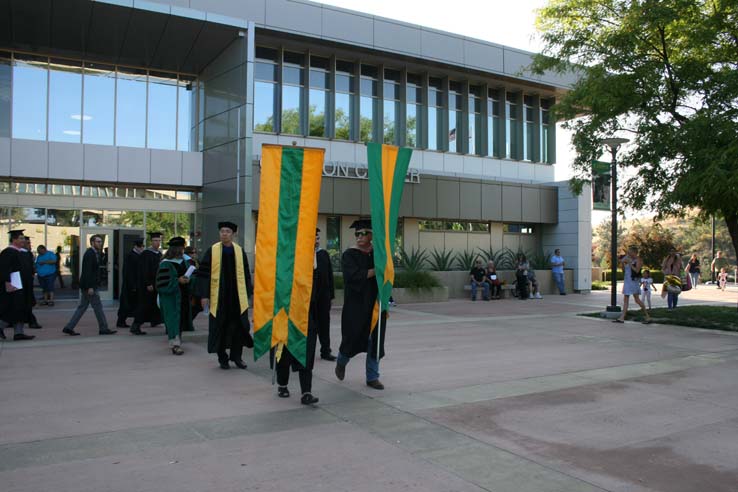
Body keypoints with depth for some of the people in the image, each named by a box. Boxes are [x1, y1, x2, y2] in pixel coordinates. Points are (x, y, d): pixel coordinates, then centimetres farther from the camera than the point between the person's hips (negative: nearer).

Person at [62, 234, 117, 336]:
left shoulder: (93, 253, 16)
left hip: (87, 286, 10)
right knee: (98, 306, -2)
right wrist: (90, 287, -24)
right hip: (89, 285, -10)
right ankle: (103, 329, 5)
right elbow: (87, 271, -22)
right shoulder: (90, 254, -16)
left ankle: (69, 327, 13)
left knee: (82, 307, 12)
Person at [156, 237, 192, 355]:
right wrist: (178, 280, -21)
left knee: (181, 319, 12)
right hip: (170, 297, -7)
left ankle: (177, 341, 26)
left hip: (183, 297, 7)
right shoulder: (166, 264, -11)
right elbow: (163, 282, -14)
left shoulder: (184, 262, 9)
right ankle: (175, 344, -10)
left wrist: (188, 279, -6)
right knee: (173, 319, -9)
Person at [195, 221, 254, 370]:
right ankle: (222, 358, 20)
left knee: (238, 327, 3)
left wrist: (249, 292, 6)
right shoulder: (212, 251, -2)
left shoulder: (240, 251, 4)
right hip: (218, 297, -1)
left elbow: (246, 274, 10)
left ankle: (236, 356, 19)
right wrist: (204, 295, -7)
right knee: (219, 328, 6)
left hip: (237, 297, 1)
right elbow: (203, 274, -2)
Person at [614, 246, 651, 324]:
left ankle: (647, 316, 2)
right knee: (625, 299, 4)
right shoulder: (629, 259, 16)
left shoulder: (638, 260, -5)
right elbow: (624, 271, 18)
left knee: (637, 299, -8)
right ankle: (622, 318, 3)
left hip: (634, 281, -8)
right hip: (627, 281, 8)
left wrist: (629, 263, -16)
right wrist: (622, 263, 4)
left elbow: (637, 270, -17)